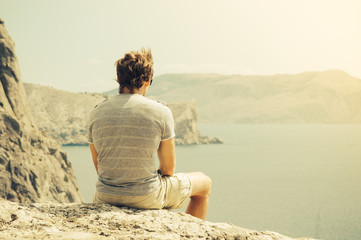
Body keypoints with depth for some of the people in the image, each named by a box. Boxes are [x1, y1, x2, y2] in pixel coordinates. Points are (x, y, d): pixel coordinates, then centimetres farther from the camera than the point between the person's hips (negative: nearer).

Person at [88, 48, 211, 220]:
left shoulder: (96, 113, -2)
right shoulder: (161, 112, -13)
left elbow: (99, 167, 7)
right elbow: (169, 169, -5)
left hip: (107, 198, 4)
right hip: (147, 198, -4)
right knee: (204, 183, 23)